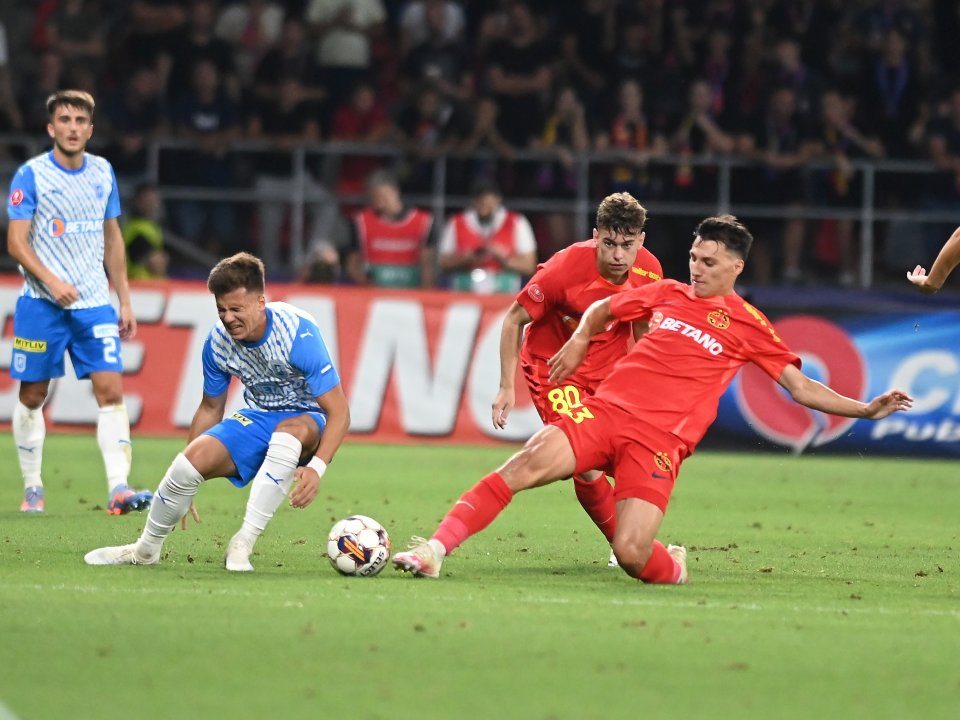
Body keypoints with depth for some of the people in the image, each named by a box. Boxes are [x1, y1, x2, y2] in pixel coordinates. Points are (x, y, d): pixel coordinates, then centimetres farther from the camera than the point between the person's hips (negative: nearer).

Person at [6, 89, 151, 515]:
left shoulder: (103, 173, 8)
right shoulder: (31, 174, -6)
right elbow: (16, 241, -9)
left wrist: (124, 300, 13)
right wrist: (51, 280, -24)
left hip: (94, 304, 3)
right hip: (41, 304, -3)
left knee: (111, 390, -10)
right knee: (32, 395, 4)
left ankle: (118, 488, -16)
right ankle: (32, 488, 18)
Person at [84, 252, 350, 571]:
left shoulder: (299, 333, -26)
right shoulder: (218, 341, -9)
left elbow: (339, 413, -25)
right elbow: (210, 408, 9)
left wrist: (316, 467, -40)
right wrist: (183, 486, 10)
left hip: (306, 419, -5)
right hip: (256, 419, 5)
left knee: (289, 431, -40)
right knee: (191, 459, -19)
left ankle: (243, 544, -32)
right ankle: (146, 549, 8)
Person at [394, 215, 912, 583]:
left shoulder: (748, 327, 9)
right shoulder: (668, 294, 17)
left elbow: (801, 388, 10)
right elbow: (602, 310, 35)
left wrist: (866, 409, 1)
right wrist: (579, 341, 20)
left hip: (658, 441, -2)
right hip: (606, 410, 3)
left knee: (632, 556, -20)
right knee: (528, 463, -26)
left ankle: (673, 567, 18)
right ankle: (437, 548, -27)